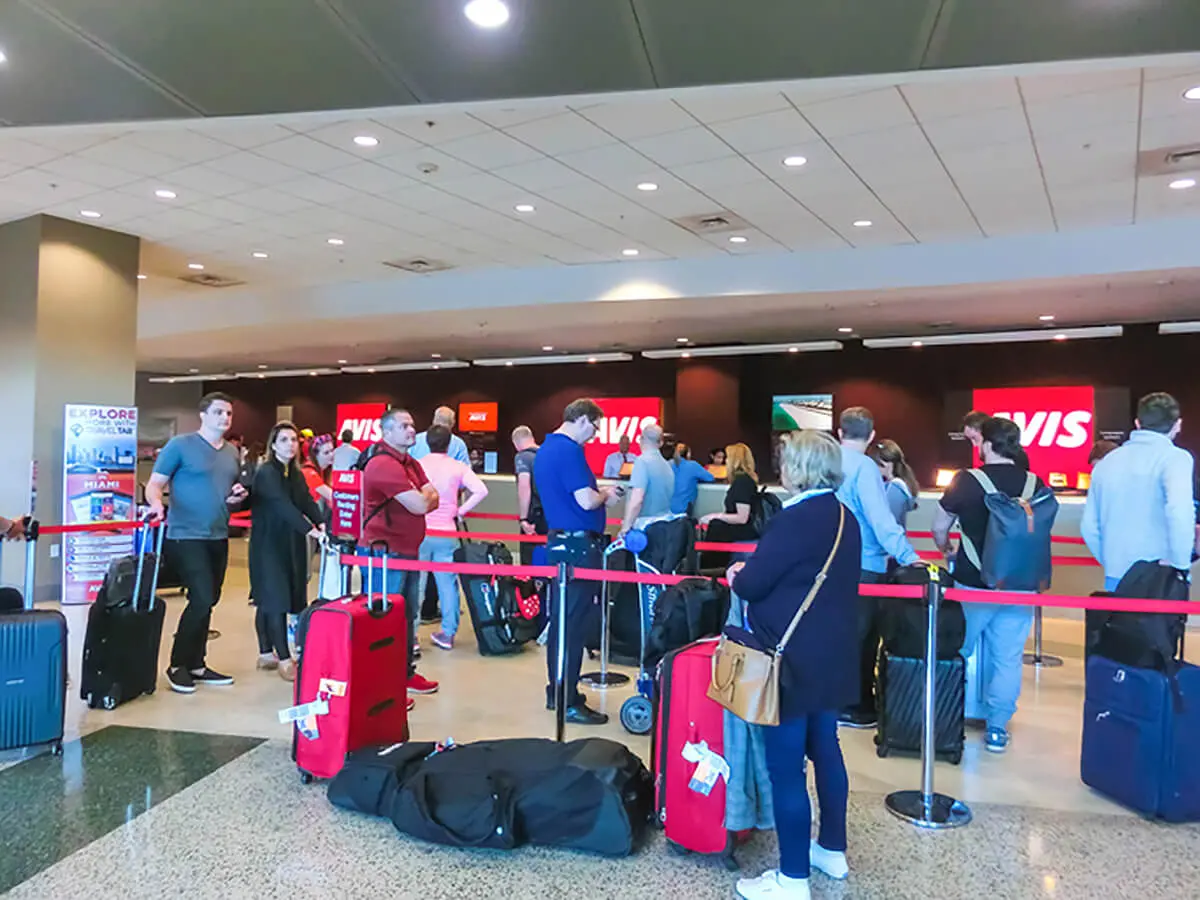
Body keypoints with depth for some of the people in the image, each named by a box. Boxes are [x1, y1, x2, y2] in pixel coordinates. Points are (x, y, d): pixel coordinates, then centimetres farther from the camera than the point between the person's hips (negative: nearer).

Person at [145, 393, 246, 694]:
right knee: (202, 599, -12)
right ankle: (178, 665, 5)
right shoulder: (180, 445, -7)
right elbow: (154, 484, -8)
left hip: (219, 537, 7)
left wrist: (238, 495, 2)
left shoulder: (232, 452, 13)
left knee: (208, 601, 12)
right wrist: (156, 504, -28)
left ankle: (196, 664, 24)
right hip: (187, 536, -7)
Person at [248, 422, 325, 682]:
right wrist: (310, 530, -38)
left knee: (268, 601, 14)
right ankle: (284, 659, -6)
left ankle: (266, 654, 21)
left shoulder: (296, 474, 11)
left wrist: (322, 523, -20)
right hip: (268, 545, -7)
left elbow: (307, 502, -1)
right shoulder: (266, 473, -15)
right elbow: (283, 505, -27)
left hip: (291, 545, 8)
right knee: (276, 601, -9)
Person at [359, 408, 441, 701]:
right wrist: (426, 495, 0)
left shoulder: (412, 464, 14)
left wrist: (422, 497, -12)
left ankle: (406, 673, 33)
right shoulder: (384, 464, -18)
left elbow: (434, 500, 8)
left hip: (409, 551, 10)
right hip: (385, 553, -10)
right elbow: (420, 506, -22)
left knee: (408, 615, 19)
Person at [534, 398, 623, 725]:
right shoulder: (569, 450, -17)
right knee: (574, 624, -5)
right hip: (578, 544, -10)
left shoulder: (546, 449, 14)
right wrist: (605, 495, -2)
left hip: (559, 541, 10)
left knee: (560, 620, 14)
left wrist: (600, 494, 15)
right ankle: (569, 702, 1)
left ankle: (557, 690, 23)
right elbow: (586, 501, -22)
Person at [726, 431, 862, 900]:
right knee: (825, 750, 21)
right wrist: (756, 572, 14)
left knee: (786, 766, 0)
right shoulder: (845, 519, 8)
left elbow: (751, 585, -18)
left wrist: (738, 576, 4)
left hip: (792, 661, -9)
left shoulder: (793, 519, -21)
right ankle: (832, 849, 36)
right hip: (831, 657, 10)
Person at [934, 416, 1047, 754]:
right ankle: (997, 728, 16)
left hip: (973, 584, -2)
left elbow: (939, 528, 0)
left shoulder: (967, 481, -10)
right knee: (1008, 658, 10)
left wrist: (947, 551, 20)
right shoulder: (1035, 484, -1)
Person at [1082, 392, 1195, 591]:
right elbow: (1180, 512, -25)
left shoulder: (1107, 460, 11)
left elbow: (1089, 526, 12)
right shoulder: (1174, 457, -7)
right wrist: (1180, 565, -14)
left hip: (1116, 577, 5)